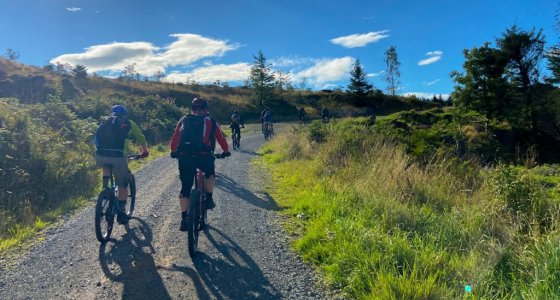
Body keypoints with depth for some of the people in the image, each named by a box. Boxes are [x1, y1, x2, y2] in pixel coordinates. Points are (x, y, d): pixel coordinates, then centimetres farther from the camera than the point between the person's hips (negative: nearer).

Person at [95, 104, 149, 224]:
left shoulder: (105, 121, 23)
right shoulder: (129, 123, 15)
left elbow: (97, 138, 30)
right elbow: (141, 138, 26)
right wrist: (145, 151, 43)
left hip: (100, 156, 3)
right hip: (117, 157, -3)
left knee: (106, 167, 39)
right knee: (123, 186, 15)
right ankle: (120, 213, 16)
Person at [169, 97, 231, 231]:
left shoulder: (184, 120, 18)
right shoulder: (210, 121, 14)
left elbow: (174, 138, 18)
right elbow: (221, 138, 19)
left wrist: (173, 151, 34)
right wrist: (226, 151, 34)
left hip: (184, 157, 2)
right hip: (203, 156, -1)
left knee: (185, 188, 12)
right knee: (210, 174, 31)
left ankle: (184, 219, 12)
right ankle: (208, 199, 22)